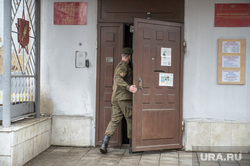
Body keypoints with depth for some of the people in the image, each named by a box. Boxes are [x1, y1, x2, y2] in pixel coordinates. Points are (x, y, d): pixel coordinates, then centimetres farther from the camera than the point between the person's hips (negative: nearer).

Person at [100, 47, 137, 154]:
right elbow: (118, 79, -26)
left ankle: (104, 144, -7)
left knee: (114, 120, 4)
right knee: (131, 121, 2)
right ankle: (132, 146, 8)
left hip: (115, 98, 9)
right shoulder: (124, 66, -10)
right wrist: (128, 87, -36)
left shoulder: (119, 66, 22)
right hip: (124, 98, -9)